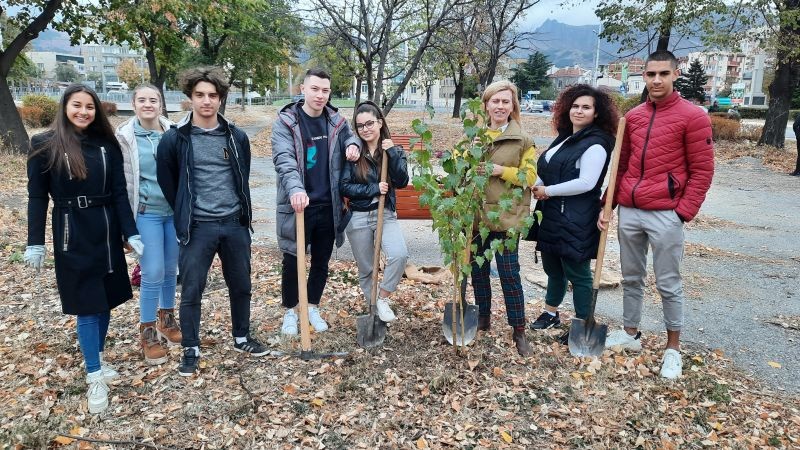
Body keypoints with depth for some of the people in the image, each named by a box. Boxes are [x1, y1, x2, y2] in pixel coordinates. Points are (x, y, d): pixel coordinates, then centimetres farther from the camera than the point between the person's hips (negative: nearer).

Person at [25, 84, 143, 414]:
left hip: (106, 231, 3)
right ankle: (95, 377, 6)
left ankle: (96, 361, 27)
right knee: (86, 305, -1)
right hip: (71, 234, -3)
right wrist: (35, 243, -5)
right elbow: (37, 197, -2)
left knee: (105, 299, 10)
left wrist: (131, 234, -2)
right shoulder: (45, 145, -3)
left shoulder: (106, 144, 3)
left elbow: (119, 193, 3)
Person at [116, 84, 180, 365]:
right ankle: (147, 332, 13)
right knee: (153, 274, -5)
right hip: (146, 213, -3)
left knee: (171, 271, 13)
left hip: (175, 211, 3)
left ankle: (167, 320, 33)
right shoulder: (124, 137, -4)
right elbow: (122, 181, -1)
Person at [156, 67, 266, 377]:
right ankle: (191, 350, 20)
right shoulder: (174, 139, -6)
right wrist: (185, 216, 6)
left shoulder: (236, 137, 3)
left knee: (241, 286, 14)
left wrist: (242, 212, 12)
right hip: (197, 228, -3)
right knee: (191, 292, 3)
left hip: (235, 224, 3)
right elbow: (167, 183, 3)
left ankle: (242, 338, 33)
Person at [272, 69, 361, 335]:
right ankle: (290, 311, 30)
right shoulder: (285, 122, -8)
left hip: (328, 207, 4)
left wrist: (353, 144, 0)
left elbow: (350, 135, 25)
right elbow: (284, 160, -21)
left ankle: (313, 308, 36)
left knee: (321, 262, 16)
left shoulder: (336, 121, 4)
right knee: (293, 262, 8)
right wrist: (295, 189, -40)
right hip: (298, 206, -4)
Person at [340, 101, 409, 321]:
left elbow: (402, 181, -10)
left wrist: (392, 153, -18)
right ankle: (373, 307, 30)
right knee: (365, 269, 9)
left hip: (386, 214, 0)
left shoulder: (394, 150, 2)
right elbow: (344, 187, -8)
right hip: (358, 218, 0)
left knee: (399, 255, -24)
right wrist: (374, 189, -15)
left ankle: (383, 298, -2)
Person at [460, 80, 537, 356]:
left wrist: (501, 170, -18)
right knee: (478, 269, 14)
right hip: (477, 212, 4)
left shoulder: (523, 140, -3)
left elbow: (530, 176, -7)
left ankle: (519, 331, 12)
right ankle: (483, 317, 33)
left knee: (509, 274, -1)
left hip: (505, 215, -4)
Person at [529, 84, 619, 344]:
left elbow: (586, 183, -22)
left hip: (577, 220, -9)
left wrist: (548, 191, -15)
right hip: (553, 215, 9)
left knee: (577, 273, 2)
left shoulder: (595, 144, -13)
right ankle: (550, 314, 36)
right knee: (553, 268, 19)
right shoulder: (564, 138, 14)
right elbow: (547, 171, 22)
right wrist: (537, 186, 1)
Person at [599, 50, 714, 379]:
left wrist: (683, 213, -11)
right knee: (631, 278, 15)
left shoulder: (693, 117, -6)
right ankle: (630, 334, 31)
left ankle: (673, 348, 18)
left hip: (665, 215, -5)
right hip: (628, 212, 5)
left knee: (668, 285, 4)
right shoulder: (632, 117, 10)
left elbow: (702, 172, -6)